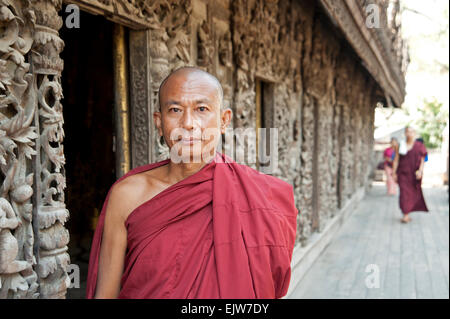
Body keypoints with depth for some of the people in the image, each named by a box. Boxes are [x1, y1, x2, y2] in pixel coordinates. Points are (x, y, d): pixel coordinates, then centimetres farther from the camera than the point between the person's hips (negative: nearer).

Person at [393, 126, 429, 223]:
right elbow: (396, 160, 4)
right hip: (403, 173, 0)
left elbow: (422, 160, -2)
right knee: (404, 193, -8)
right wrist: (394, 173, -2)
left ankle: (406, 215, 18)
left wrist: (420, 171, -18)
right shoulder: (401, 145, 5)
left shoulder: (419, 146, 1)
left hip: (414, 174, 0)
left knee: (413, 193, 6)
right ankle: (406, 214, -8)